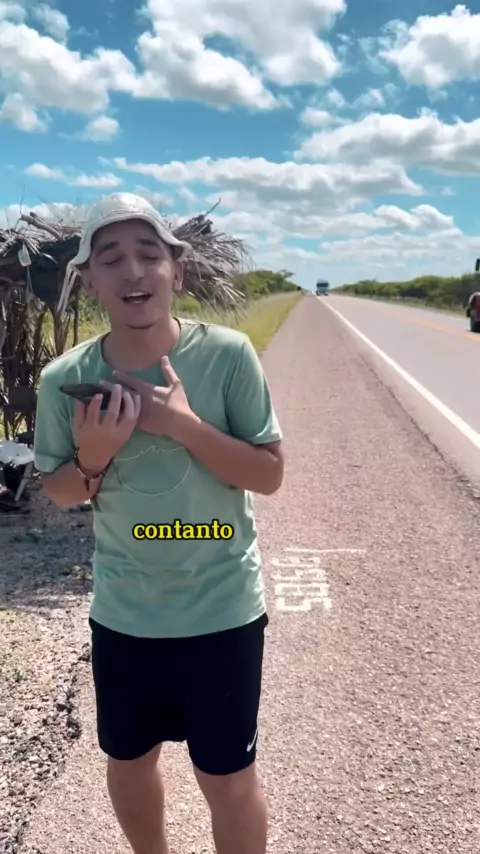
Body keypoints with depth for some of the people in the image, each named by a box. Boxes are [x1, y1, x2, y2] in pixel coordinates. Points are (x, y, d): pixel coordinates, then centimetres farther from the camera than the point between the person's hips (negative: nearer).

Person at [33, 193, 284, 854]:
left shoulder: (227, 355, -17)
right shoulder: (64, 379, -10)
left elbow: (269, 475, -13)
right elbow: (59, 492, 2)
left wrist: (184, 425, -27)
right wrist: (92, 457, -20)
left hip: (223, 608, -2)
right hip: (122, 611, 3)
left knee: (227, 777, 12)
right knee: (127, 762, 23)